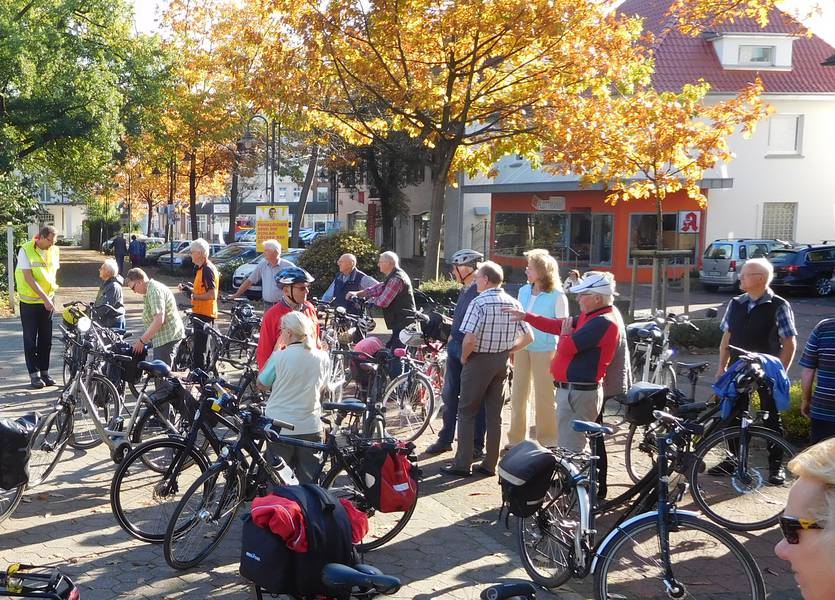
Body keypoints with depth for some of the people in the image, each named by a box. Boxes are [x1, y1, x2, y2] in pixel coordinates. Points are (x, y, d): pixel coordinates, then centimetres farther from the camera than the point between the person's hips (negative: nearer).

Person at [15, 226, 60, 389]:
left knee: (46, 339, 9)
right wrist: (45, 298, -24)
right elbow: (29, 278, -19)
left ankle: (44, 372, 18)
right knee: (30, 339, 3)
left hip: (47, 302, 4)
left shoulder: (53, 250, 0)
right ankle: (34, 374, 9)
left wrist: (50, 297, 5)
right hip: (30, 302, -4)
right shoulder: (26, 250, -15)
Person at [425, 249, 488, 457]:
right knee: (449, 394, 13)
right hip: (455, 347, 9)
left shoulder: (481, 291, -17)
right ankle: (445, 439, 24)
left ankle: (476, 445, 13)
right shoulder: (464, 290, 13)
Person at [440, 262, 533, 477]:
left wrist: (464, 357, -7)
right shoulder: (513, 304, 3)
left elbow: (469, 339, -24)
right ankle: (490, 464, 15)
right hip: (502, 362, 6)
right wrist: (508, 350, 11)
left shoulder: (479, 303, -16)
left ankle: (462, 464, 4)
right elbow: (528, 337, 5)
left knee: (466, 413, 4)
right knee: (494, 414, 11)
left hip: (479, 361, -6)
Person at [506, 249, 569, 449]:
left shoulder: (557, 296, -9)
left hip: (544, 350, -5)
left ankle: (547, 441, 15)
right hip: (522, 347, 5)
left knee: (544, 397, 2)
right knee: (518, 395, 9)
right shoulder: (523, 291, 7)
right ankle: (516, 438, 20)